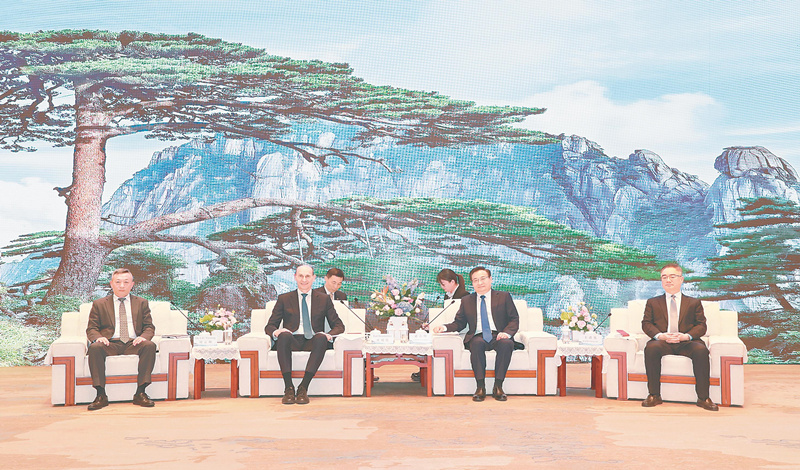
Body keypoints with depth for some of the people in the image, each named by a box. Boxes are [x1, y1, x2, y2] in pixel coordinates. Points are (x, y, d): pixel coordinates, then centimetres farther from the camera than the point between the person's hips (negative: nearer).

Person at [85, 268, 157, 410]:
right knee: (94, 348, -33)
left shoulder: (142, 303, 19)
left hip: (133, 343, 1)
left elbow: (149, 327, 14)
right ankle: (101, 395, -30)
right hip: (110, 344, 0)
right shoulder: (99, 304, 16)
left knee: (150, 346, -31)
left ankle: (140, 393, -29)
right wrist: (98, 337, -14)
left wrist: (144, 337, -11)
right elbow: (91, 329, 11)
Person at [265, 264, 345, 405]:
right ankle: (289, 388, -36)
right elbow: (270, 326, 12)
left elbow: (339, 325, 13)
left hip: (312, 341, 0)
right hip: (292, 341, 0)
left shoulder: (324, 299, 16)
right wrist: (275, 332, -14)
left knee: (321, 338, -35)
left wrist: (329, 335, -12)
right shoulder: (284, 299, 15)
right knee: (284, 335, -35)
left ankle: (303, 388, -36)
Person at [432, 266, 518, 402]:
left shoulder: (504, 297, 13)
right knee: (477, 344, -36)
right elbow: (459, 323, 18)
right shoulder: (466, 301, 19)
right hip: (477, 337, 1)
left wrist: (507, 332, -14)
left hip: (498, 336, 0)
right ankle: (480, 387, -31)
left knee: (507, 344, -36)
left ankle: (498, 386, -30)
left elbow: (514, 319, 7)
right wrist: (445, 327, -3)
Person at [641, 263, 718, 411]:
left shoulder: (694, 303, 19)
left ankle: (703, 398, -23)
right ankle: (654, 395, -26)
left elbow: (701, 325, 8)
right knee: (651, 348, -35)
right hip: (662, 341, 0)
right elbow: (646, 324, 9)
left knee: (701, 350, -34)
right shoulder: (652, 303, 20)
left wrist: (686, 336, -13)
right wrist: (660, 335, -13)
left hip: (686, 342, 0)